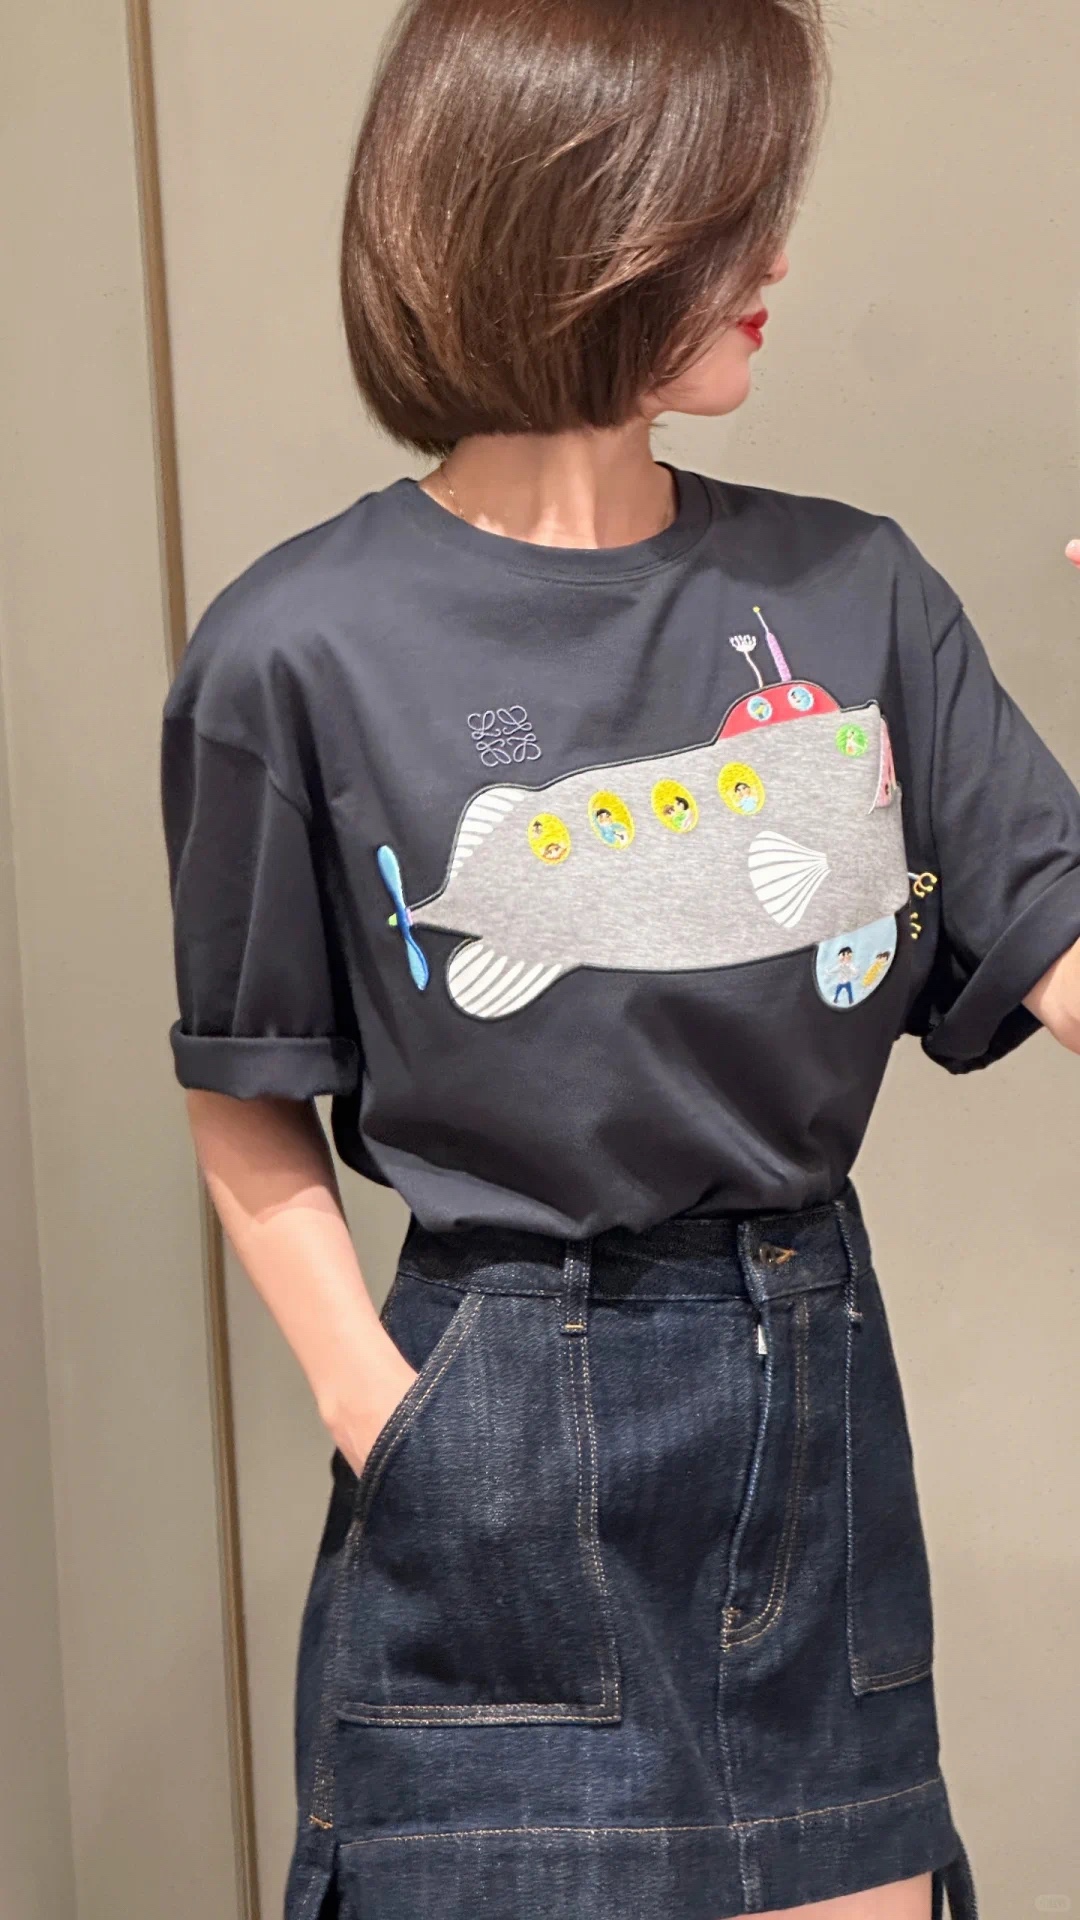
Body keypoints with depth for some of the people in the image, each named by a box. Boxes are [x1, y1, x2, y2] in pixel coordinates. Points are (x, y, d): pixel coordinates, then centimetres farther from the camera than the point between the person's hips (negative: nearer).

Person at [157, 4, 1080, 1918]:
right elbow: (252, 1106, -3)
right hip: (504, 1438, -3)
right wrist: (376, 1404, -11)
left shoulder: (851, 592, 0)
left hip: (817, 1398, 4)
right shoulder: (304, 651, -10)